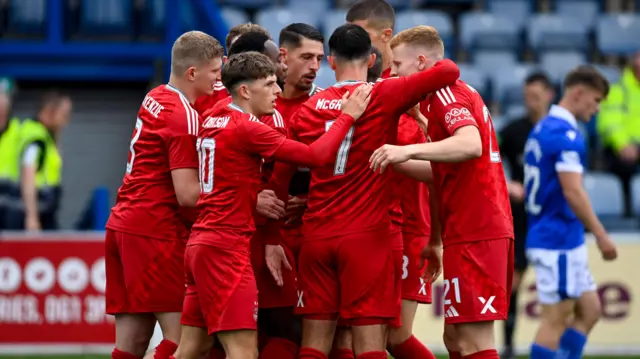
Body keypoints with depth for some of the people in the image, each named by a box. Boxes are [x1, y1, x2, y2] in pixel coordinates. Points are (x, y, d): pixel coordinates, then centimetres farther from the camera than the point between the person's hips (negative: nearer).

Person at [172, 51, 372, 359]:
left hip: (200, 242, 9)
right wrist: (347, 117, -5)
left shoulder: (212, 119, 11)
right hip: (226, 247, -9)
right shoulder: (247, 128, -13)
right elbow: (317, 156, -16)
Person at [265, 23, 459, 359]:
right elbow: (449, 71, -10)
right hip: (366, 236, -4)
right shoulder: (384, 96, -5)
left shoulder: (308, 109, 7)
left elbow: (279, 179, 10)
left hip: (316, 237, 4)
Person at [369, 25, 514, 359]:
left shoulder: (445, 91, -8)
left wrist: (409, 150, -35)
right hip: (491, 228, 10)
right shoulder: (460, 91, 22)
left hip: (472, 232, -10)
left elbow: (470, 144, -28)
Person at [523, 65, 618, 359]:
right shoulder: (566, 134, -17)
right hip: (558, 243, -10)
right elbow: (572, 192, -23)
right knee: (556, 321, -5)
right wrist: (601, 235, -19)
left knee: (589, 310, 12)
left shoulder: (544, 128, 14)